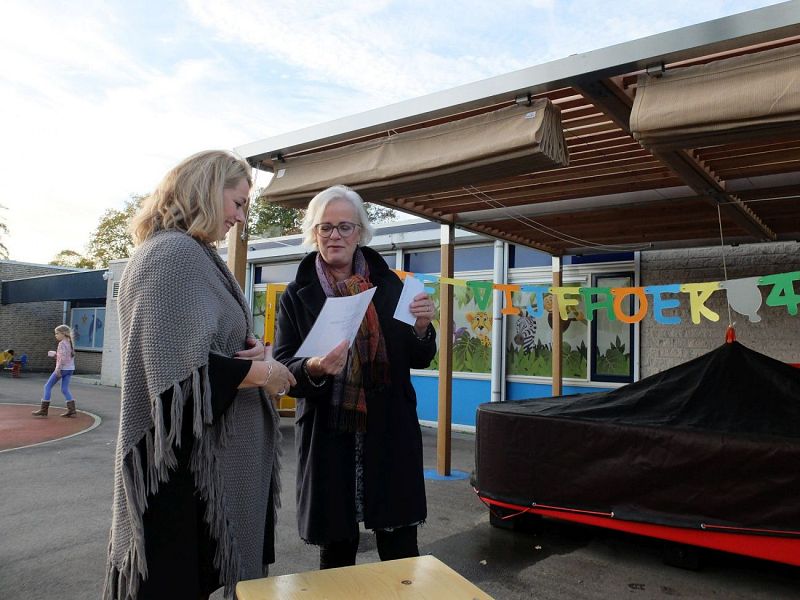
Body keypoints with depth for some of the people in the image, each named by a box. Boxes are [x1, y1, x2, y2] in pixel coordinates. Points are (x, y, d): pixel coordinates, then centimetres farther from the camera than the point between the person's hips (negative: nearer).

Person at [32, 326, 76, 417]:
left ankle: (44, 410, 6)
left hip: (62, 368, -8)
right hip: (70, 369, 8)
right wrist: (55, 354, 22)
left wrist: (58, 368, -24)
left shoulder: (62, 343, -12)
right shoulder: (70, 343, 14)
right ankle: (72, 410, 0)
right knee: (65, 389, 9)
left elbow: (63, 357, -22)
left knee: (48, 386, 3)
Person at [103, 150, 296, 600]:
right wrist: (260, 372, -14)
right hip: (185, 457, -10)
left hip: (204, 450, 10)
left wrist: (250, 348, 1)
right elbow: (182, 368, -25)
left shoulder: (192, 253, 14)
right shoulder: (176, 252, -18)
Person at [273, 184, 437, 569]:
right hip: (328, 436, 0)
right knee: (335, 549, 10)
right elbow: (282, 367, -3)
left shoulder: (389, 285, 4)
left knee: (400, 547, 5)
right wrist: (313, 368, -23)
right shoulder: (297, 295, 2)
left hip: (389, 432, 1)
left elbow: (419, 360, 8)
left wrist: (422, 328, -13)